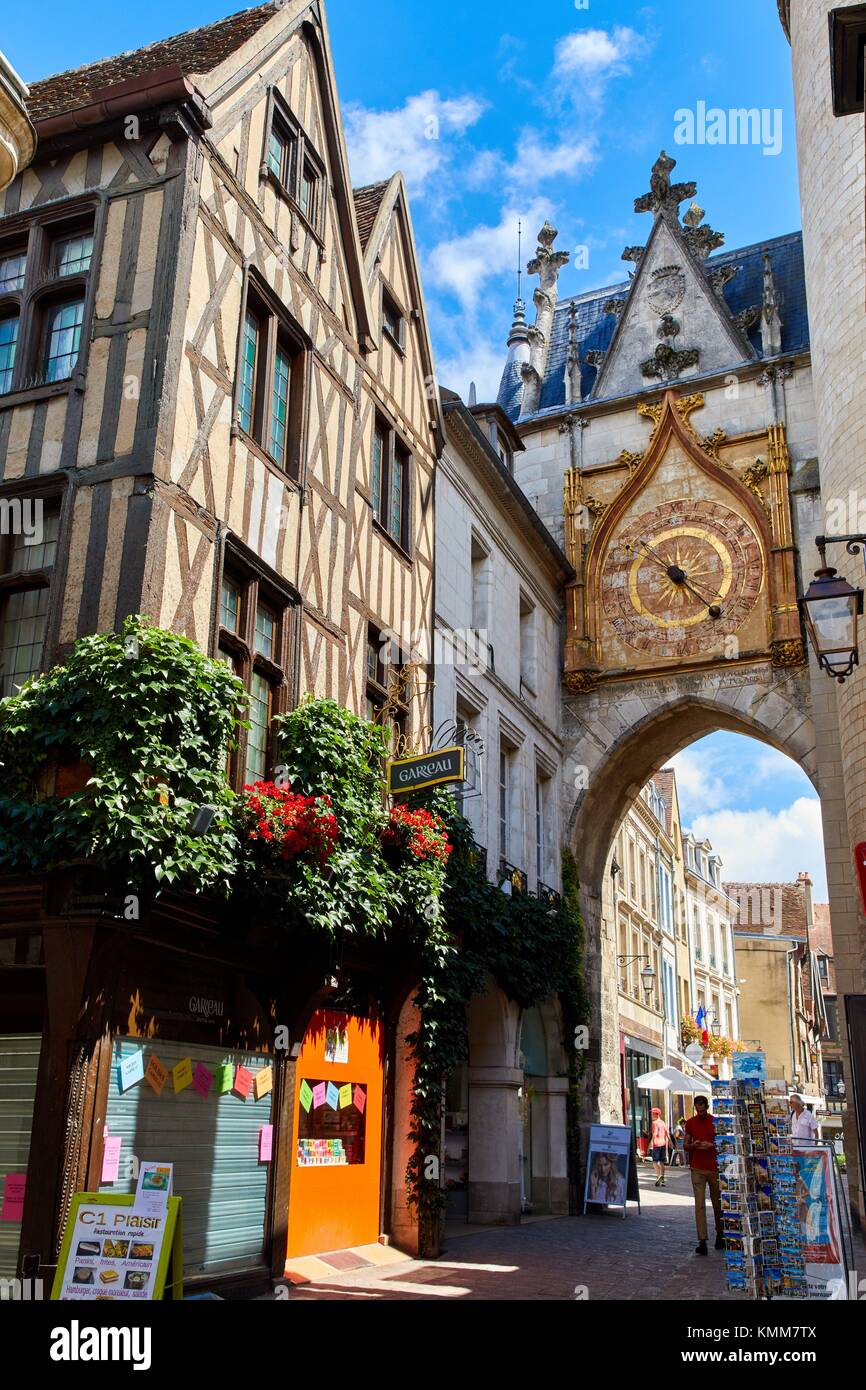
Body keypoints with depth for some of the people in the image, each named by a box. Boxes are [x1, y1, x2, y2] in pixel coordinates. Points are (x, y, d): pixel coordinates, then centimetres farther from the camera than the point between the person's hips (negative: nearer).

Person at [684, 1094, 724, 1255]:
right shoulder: (690, 1123, 5)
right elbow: (686, 1146, 9)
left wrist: (711, 1145, -16)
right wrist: (693, 1145, -13)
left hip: (715, 1168, -1)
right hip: (697, 1169, 1)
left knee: (717, 1203, 10)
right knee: (699, 1205, -5)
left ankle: (720, 1234, 29)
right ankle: (702, 1241, -6)